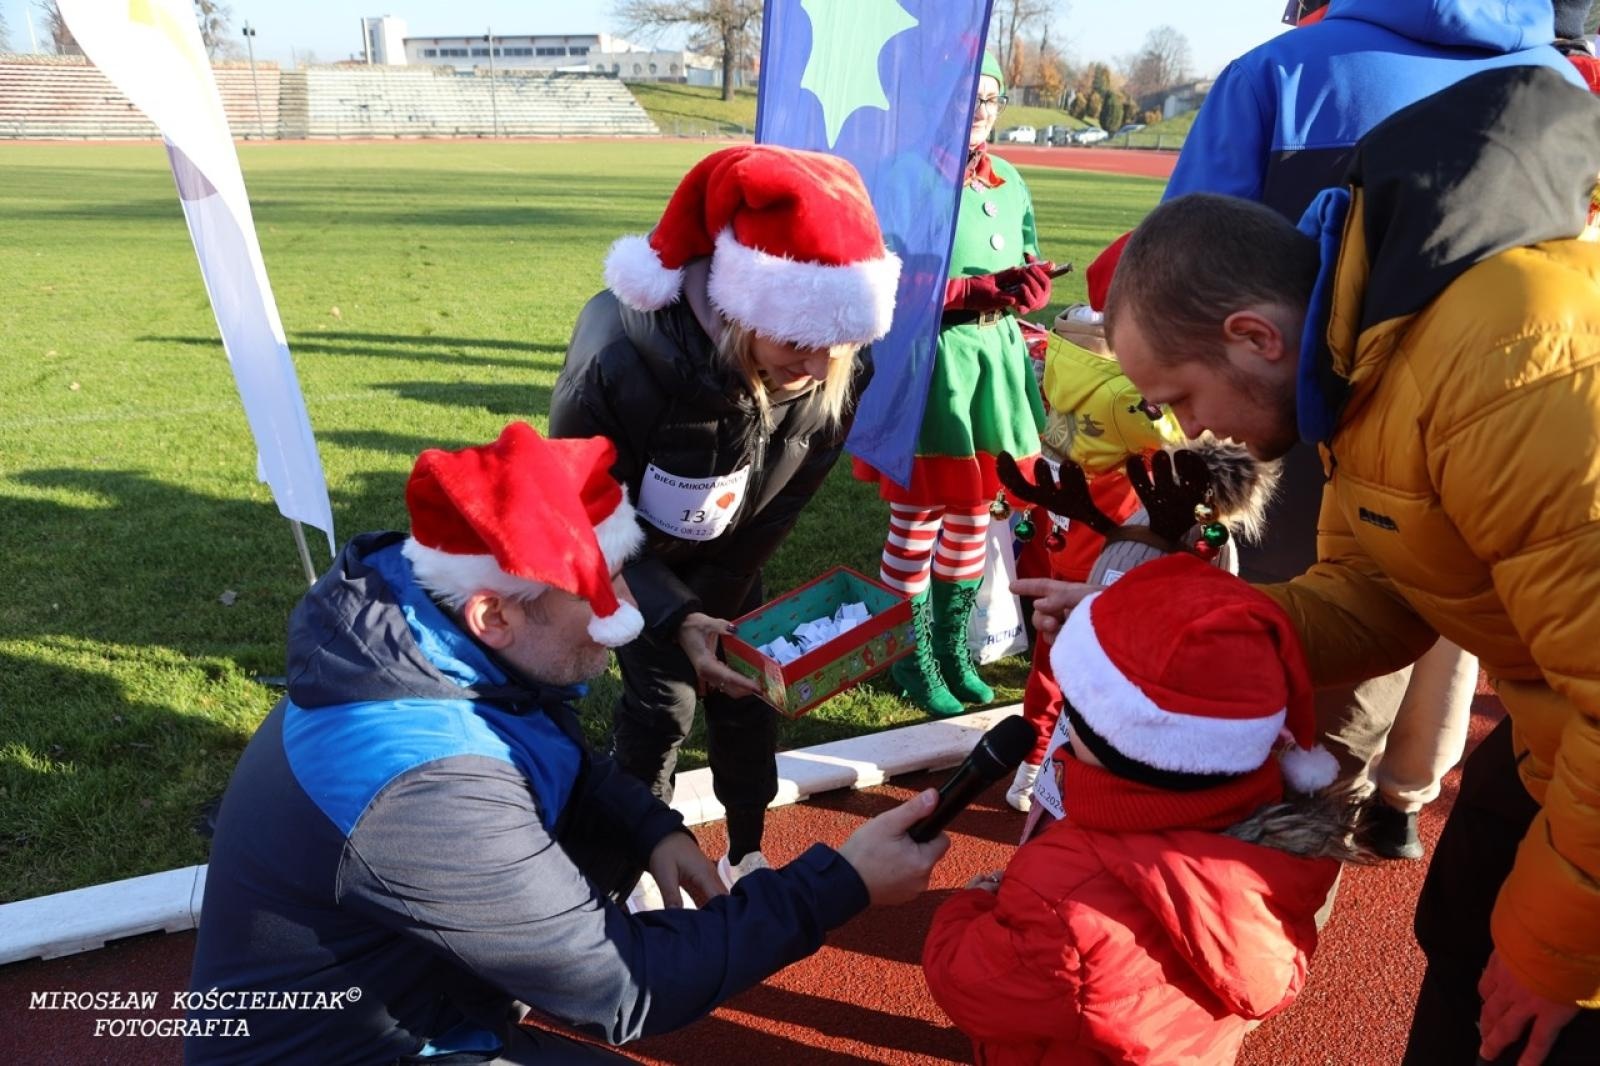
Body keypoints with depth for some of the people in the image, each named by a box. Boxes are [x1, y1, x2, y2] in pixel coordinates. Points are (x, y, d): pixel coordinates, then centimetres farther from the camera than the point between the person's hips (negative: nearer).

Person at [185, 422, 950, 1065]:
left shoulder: (431, 641, -12)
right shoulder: (426, 789, -37)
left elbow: (560, 762, 7)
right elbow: (624, 988, -28)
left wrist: (654, 829, -11)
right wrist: (842, 884, -24)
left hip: (390, 967, 8)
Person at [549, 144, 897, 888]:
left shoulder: (840, 371, -28)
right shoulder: (620, 366, -41)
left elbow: (789, 494, -9)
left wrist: (711, 603, -6)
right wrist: (673, 619, -40)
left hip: (730, 551, 4)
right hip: (629, 550, -3)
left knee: (747, 693, 8)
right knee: (662, 700, -3)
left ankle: (747, 857, 33)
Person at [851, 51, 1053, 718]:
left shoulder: (1009, 183, 12)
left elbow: (1029, 270, 17)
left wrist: (1028, 285, -7)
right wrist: (978, 292, -23)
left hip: (996, 358, 7)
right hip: (927, 363, -7)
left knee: (972, 516, 14)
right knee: (918, 521, 3)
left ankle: (953, 648, 30)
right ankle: (912, 659, 19)